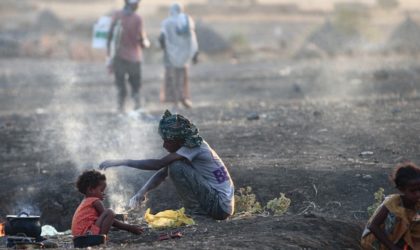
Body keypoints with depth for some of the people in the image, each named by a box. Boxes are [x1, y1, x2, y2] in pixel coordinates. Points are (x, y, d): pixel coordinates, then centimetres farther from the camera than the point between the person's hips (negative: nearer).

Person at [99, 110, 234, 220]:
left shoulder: (195, 148, -17)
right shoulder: (187, 146, 10)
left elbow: (158, 164, -25)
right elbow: (162, 173, 8)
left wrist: (121, 162, -24)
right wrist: (142, 192, -7)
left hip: (221, 205, -9)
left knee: (176, 167, -18)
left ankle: (194, 210, -9)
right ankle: (196, 209, 13)